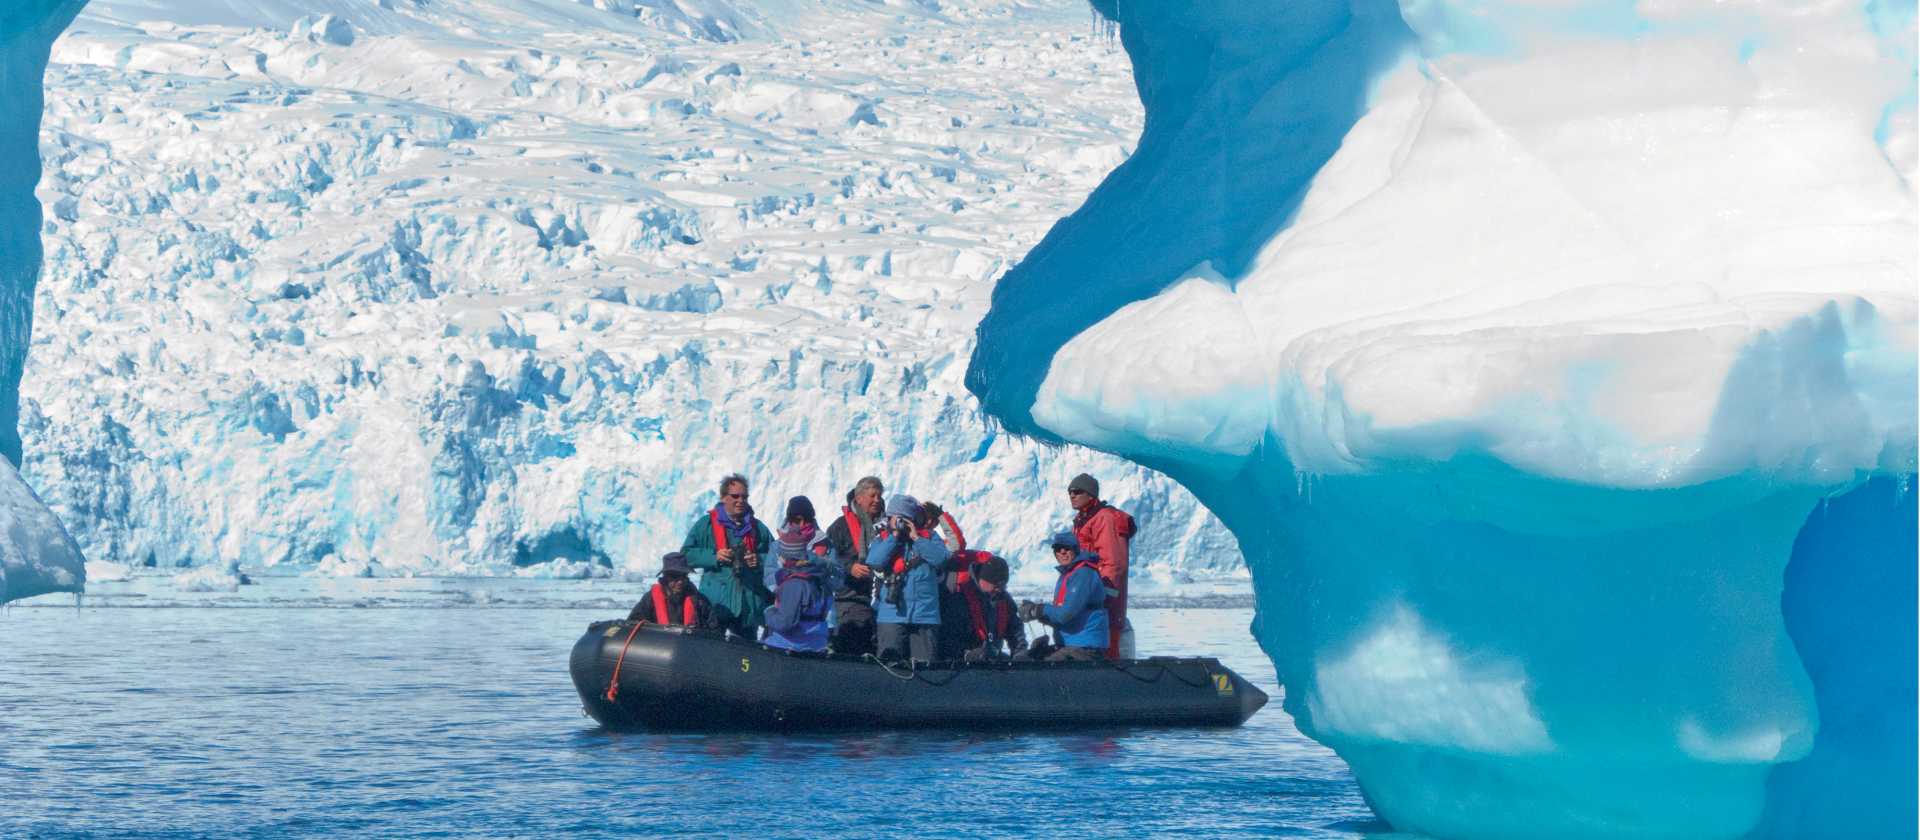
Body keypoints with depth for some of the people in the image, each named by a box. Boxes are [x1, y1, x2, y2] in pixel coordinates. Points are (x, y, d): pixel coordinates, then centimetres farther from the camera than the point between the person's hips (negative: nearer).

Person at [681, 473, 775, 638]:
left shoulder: (757, 527, 11)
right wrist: (713, 557, -14)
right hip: (715, 602, -3)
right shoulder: (706, 524, 3)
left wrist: (760, 561, -6)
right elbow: (686, 554, 1)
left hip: (749, 603, 3)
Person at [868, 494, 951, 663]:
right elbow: (874, 562, -8)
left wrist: (916, 538, -5)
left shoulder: (928, 538, 12)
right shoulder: (883, 540, 12)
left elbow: (941, 558, -5)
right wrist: (894, 536, -6)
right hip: (891, 615, -1)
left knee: (924, 663, 1)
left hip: (924, 616, 1)